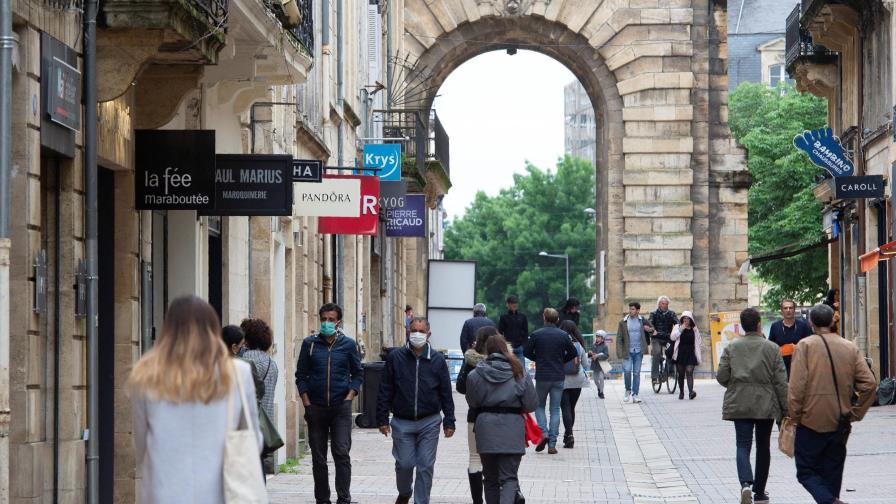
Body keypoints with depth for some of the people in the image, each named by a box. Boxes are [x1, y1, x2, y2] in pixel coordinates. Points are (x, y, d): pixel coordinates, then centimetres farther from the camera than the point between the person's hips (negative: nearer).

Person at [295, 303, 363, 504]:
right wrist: (307, 404, -1)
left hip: (341, 407, -2)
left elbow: (357, 374, 9)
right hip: (316, 408, 2)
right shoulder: (310, 344, 5)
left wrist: (348, 398, -5)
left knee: (342, 453, -12)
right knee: (318, 457, 6)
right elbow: (301, 375, 7)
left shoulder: (348, 344, 4)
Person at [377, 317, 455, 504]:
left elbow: (446, 393, 6)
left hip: (429, 423, 0)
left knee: (425, 466, 0)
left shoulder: (437, 360, 3)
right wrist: (382, 419, -1)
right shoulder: (395, 357, 1)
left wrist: (449, 422, 2)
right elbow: (385, 391, 3)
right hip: (402, 422, 0)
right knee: (404, 464, 3)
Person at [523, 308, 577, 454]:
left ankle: (544, 432, -8)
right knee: (555, 409, 6)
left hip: (541, 376, -1)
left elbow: (527, 352, -2)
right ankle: (552, 444, 2)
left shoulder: (536, 335, -6)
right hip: (558, 377, 1)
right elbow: (573, 353, 3)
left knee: (539, 406, 16)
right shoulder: (563, 335, -2)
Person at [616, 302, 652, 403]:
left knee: (636, 373, 4)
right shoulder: (623, 322, 0)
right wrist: (619, 353, -9)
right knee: (627, 371, -13)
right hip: (627, 351, -1)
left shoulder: (643, 321, 3)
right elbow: (619, 338, -1)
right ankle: (628, 390, 9)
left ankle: (635, 395, 10)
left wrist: (648, 329, -4)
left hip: (638, 351, 1)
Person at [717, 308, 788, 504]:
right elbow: (780, 381, -5)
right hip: (766, 405, 0)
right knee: (763, 447, 13)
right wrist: (785, 409, 1)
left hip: (739, 404, 0)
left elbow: (721, 377, -2)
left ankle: (746, 483, -27)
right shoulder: (772, 348, -5)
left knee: (743, 445, -1)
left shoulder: (731, 347, -2)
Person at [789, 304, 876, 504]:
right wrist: (855, 413, 7)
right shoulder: (850, 348, 5)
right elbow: (869, 384, -1)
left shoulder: (805, 346, -7)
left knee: (807, 472, 3)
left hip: (811, 422, -4)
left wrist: (794, 416, -5)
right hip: (840, 425, 4)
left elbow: (797, 386, -14)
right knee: (832, 473, 14)